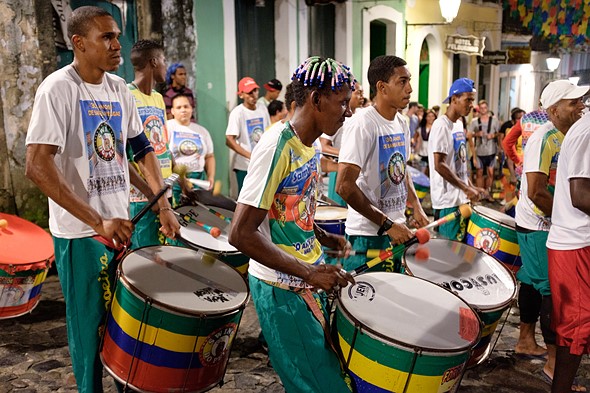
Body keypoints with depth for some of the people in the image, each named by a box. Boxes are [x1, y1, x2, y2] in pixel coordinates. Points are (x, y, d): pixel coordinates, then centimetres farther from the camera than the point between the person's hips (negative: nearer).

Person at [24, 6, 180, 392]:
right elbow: (37, 166, -23)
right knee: (92, 327, 7)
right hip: (81, 233, -6)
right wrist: (98, 222, -27)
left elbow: (142, 149, 15)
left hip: (122, 223, 6)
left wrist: (164, 205, 5)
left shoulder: (119, 89, 6)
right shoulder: (58, 88, -14)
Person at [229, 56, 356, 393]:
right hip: (283, 289, -9)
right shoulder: (278, 146, -20)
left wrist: (324, 238, 6)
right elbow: (241, 234, -24)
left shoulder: (311, 145, 7)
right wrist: (308, 272, -24)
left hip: (311, 281, 9)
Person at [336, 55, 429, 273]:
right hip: (369, 236, -8)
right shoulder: (362, 124, -19)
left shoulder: (401, 124, 8)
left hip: (398, 230, 8)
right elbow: (344, 186, -24)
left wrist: (417, 207, 5)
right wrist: (387, 224, -19)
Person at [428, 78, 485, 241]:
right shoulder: (441, 125, -15)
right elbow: (439, 165, -22)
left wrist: (471, 187, 10)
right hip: (448, 202, -9)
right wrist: (466, 189, -19)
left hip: (462, 198, 9)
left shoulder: (459, 124, 12)